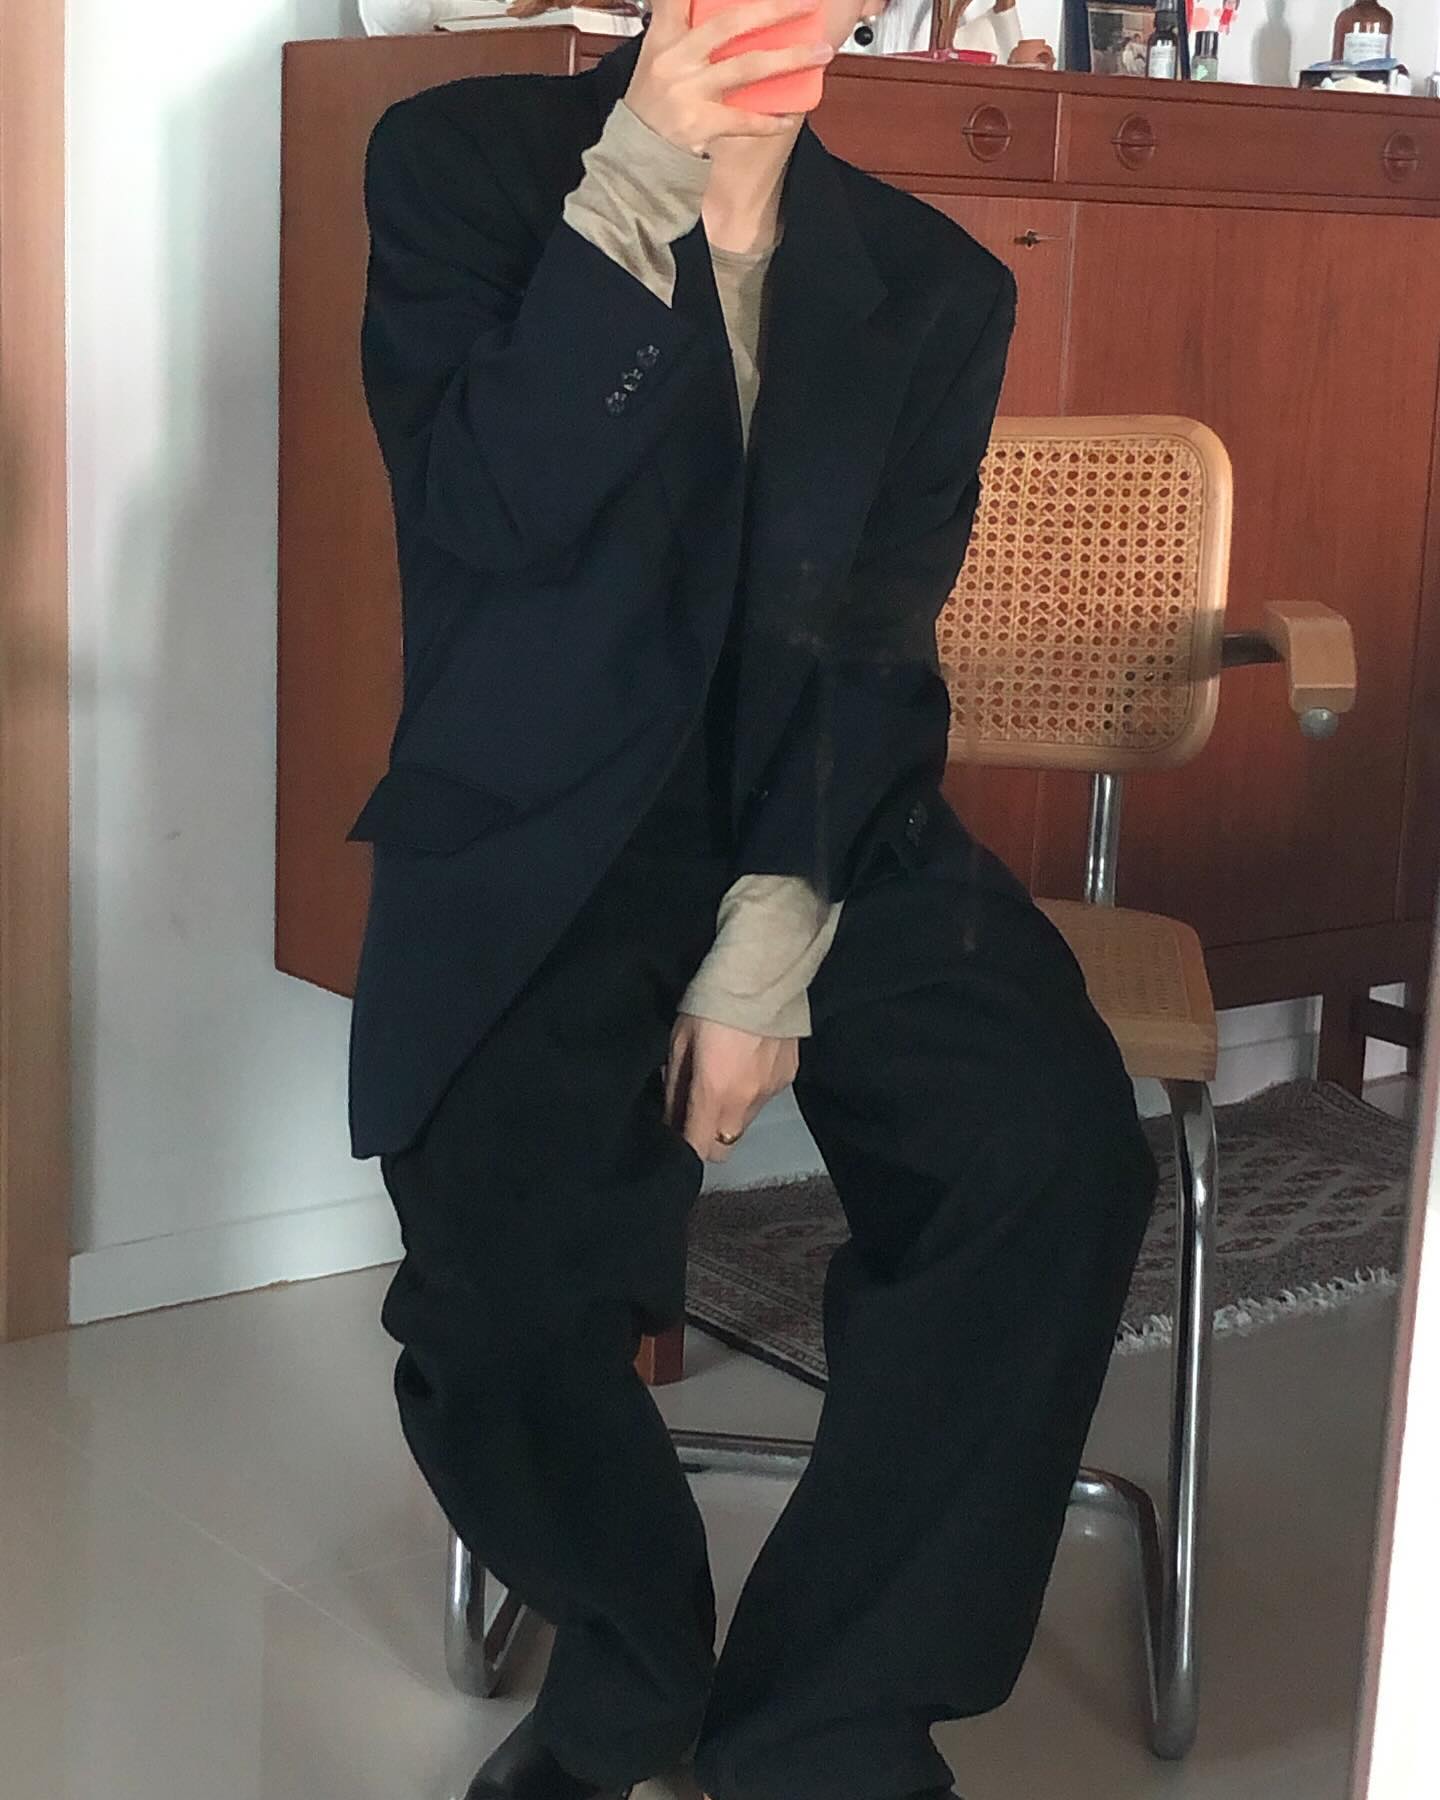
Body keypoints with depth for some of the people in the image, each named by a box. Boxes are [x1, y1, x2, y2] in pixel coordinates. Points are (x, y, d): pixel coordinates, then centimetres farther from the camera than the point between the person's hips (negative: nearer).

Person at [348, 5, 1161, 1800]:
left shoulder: (935, 288, 7)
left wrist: (768, 949, -14)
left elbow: (870, 644, -2)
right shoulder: (462, 160, 2)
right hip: (540, 831, -2)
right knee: (509, 1265, -28)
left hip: (827, 828, 2)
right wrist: (635, 189, -19)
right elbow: (488, 515, -11)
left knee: (1057, 1149, -25)